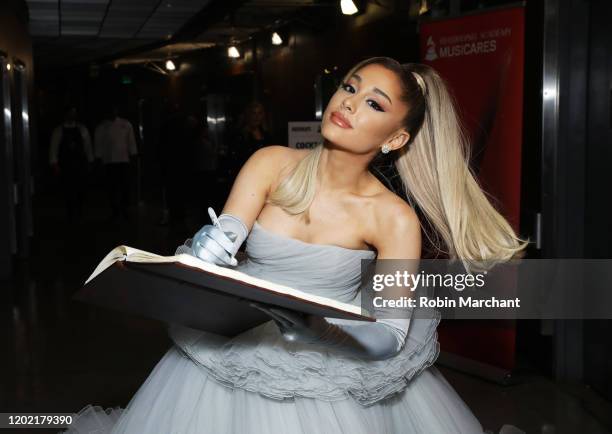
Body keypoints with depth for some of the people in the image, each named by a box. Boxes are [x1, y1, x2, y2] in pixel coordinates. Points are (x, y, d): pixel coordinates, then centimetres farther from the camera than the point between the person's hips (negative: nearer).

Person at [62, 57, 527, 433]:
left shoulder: (394, 219, -14)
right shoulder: (273, 163, -7)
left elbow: (389, 335, -19)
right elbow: (221, 240, -16)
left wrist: (318, 330, -36)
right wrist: (206, 249, -39)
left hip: (331, 376, -2)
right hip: (239, 353, 2)